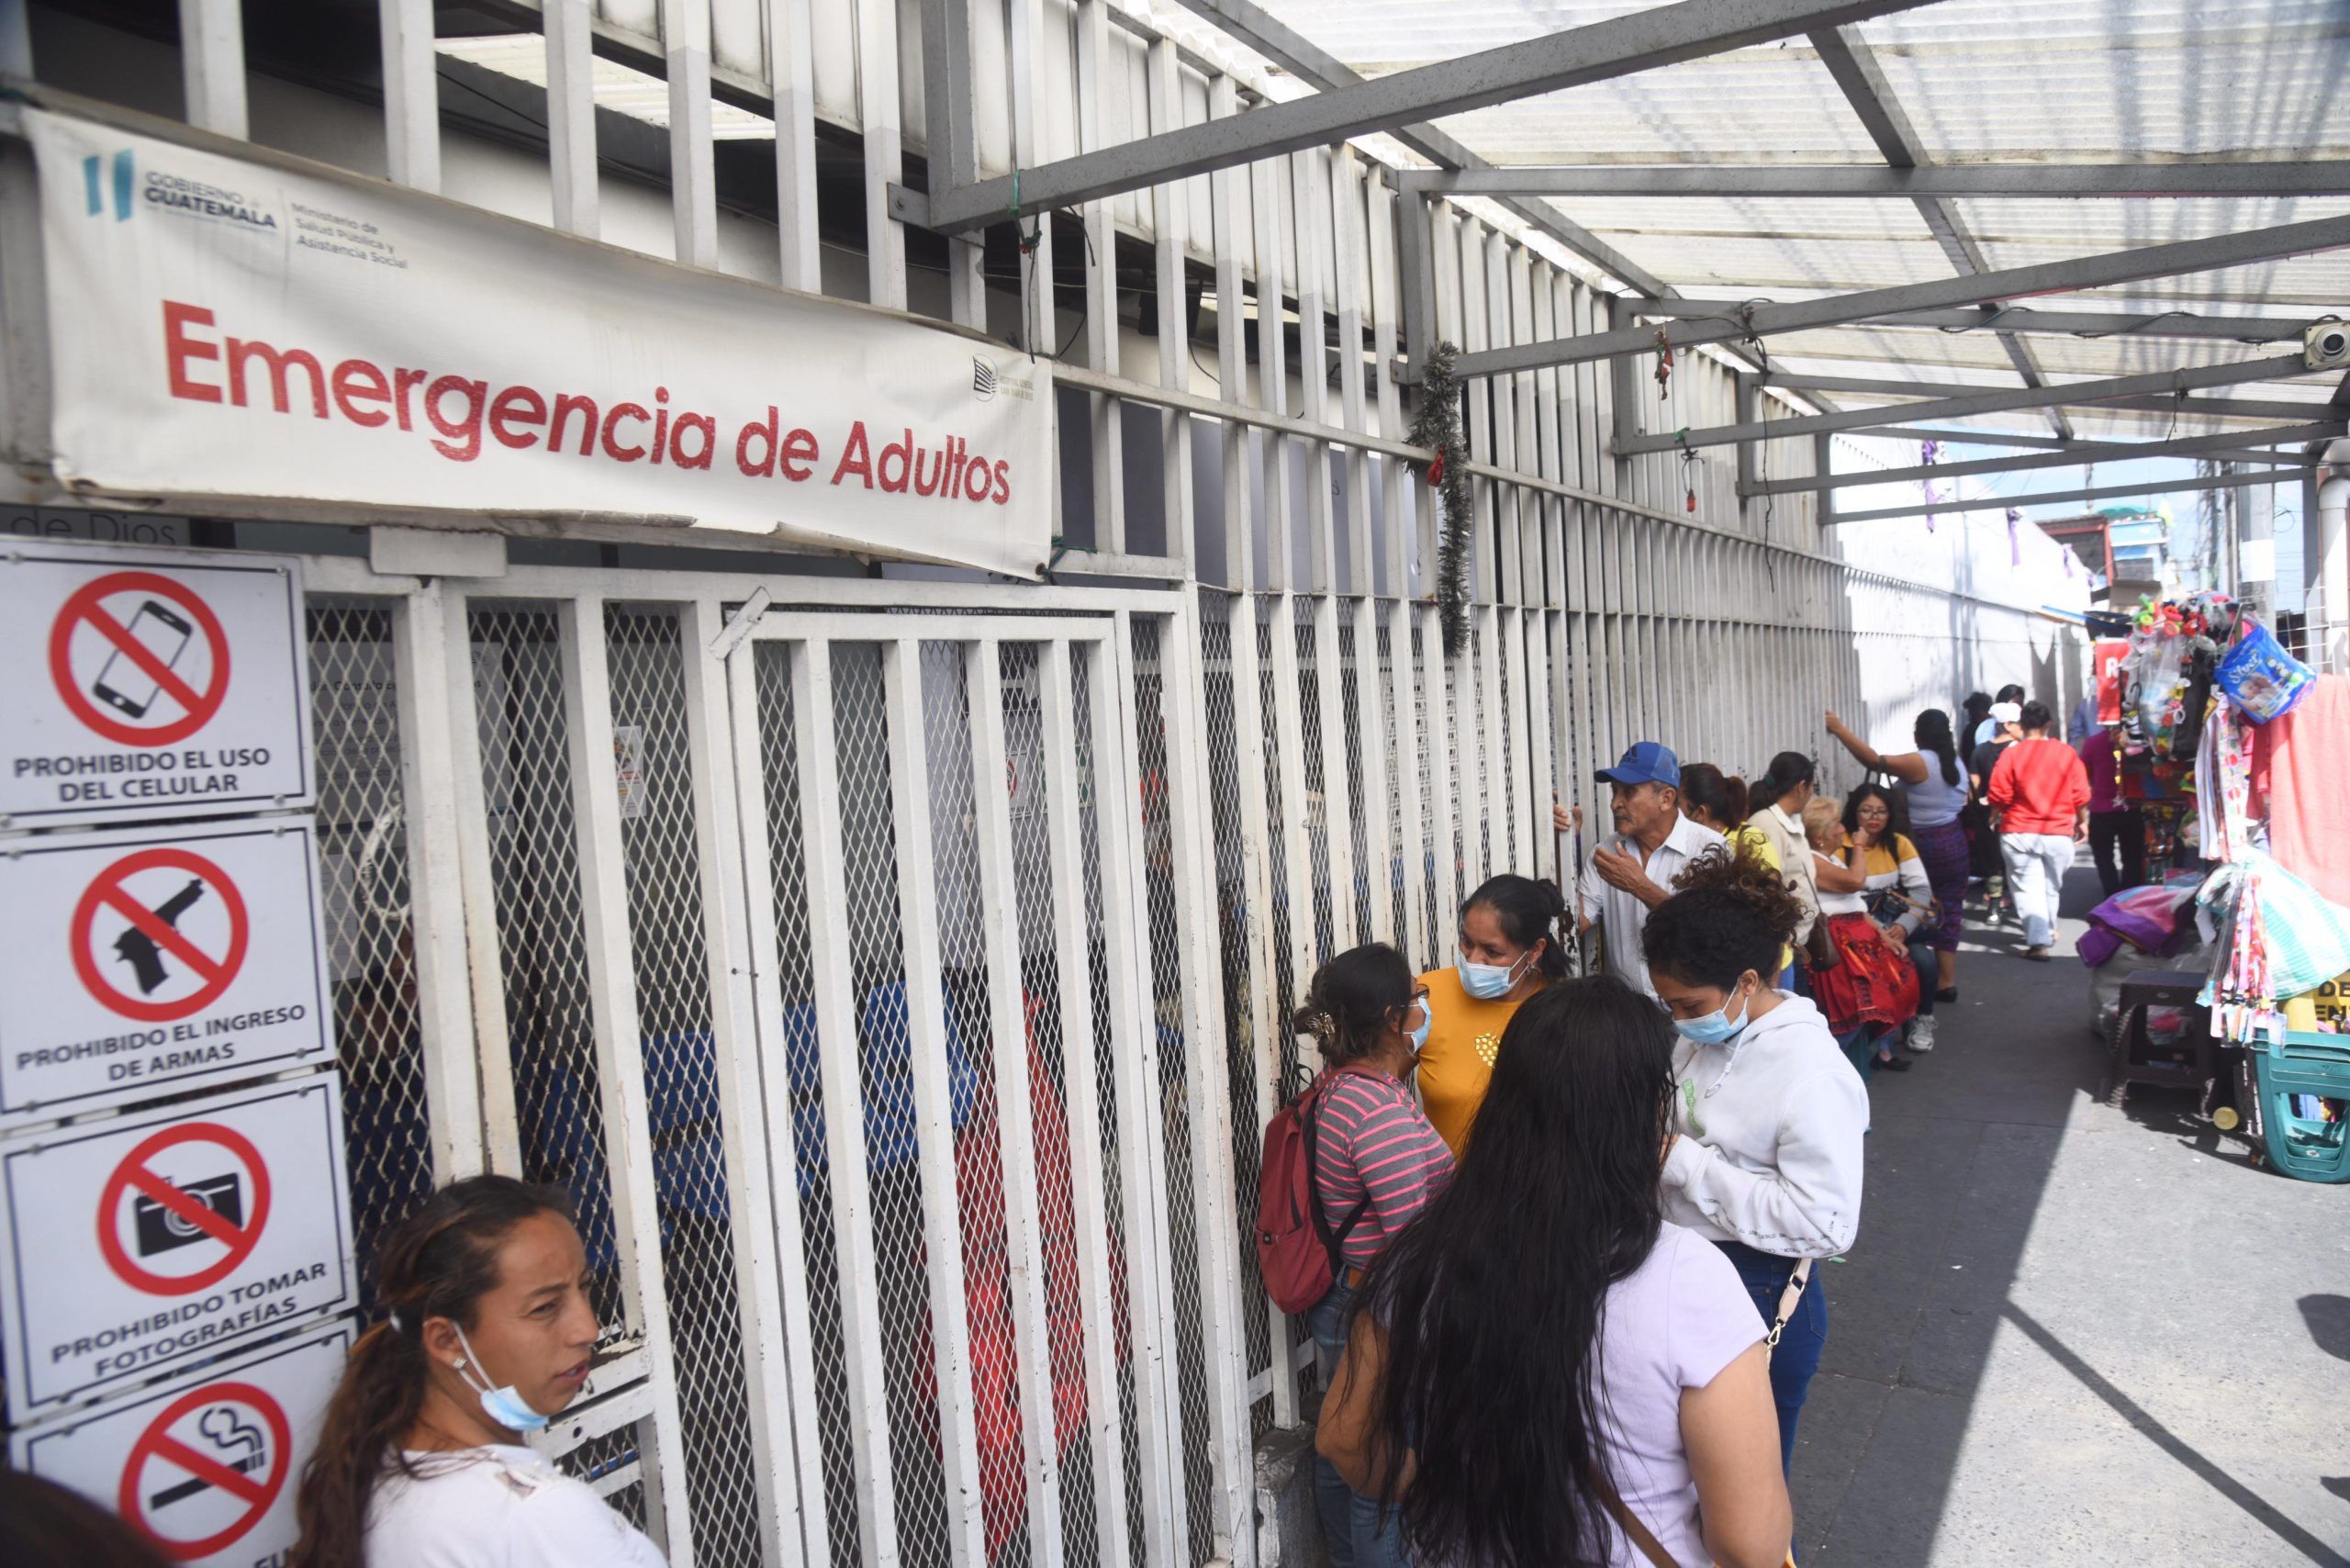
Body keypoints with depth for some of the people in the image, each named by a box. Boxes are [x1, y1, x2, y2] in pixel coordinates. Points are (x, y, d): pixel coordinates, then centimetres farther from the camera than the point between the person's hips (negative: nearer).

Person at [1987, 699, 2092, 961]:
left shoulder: (2011, 753, -8)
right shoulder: (2067, 753, -1)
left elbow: (1998, 795, -7)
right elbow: (2081, 794, 2)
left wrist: (1995, 817, 12)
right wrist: (2083, 822, 16)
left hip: (2019, 832, -2)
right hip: (2059, 832, 2)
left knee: (2029, 888, -1)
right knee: (2051, 887, 18)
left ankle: (2039, 941, -14)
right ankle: (2047, 933, 34)